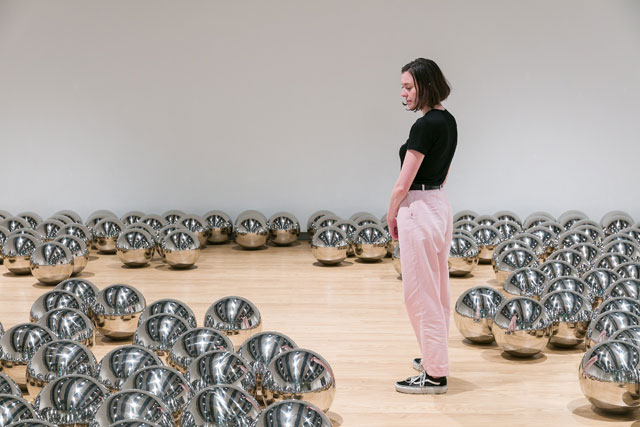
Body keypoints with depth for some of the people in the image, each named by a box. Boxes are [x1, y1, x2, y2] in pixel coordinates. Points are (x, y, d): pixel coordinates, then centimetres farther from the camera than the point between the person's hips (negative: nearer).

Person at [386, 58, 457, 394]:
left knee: (421, 293, -3)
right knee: (436, 289, 18)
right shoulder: (448, 121, 10)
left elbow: (403, 183, -18)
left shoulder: (424, 126, -19)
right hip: (440, 204, 10)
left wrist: (391, 216, -3)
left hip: (419, 210, -10)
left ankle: (434, 376, 3)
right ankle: (435, 358, 31)